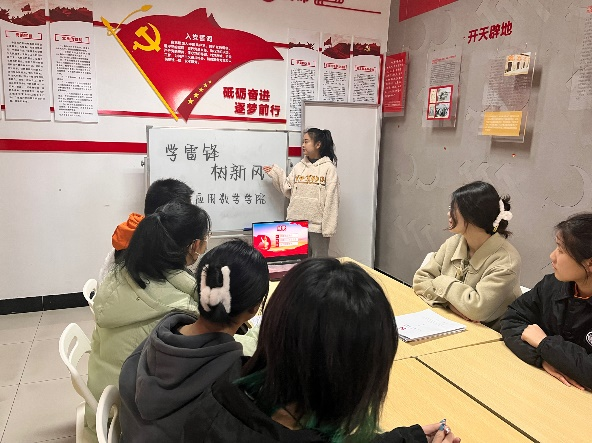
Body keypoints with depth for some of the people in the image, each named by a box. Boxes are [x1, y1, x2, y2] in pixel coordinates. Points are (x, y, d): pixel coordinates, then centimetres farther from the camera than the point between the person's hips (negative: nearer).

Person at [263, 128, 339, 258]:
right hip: (297, 223, 5)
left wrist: (328, 227, -14)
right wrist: (276, 174, 4)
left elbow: (331, 199, -9)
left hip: (318, 224, -5)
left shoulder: (329, 168, -5)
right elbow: (288, 190, 9)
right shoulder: (299, 167, 10)